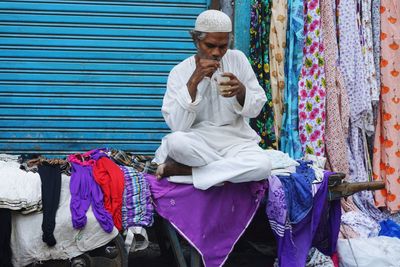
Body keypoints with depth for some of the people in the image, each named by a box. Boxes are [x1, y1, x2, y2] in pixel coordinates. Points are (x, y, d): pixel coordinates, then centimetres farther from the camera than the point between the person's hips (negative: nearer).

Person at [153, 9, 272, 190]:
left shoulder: (238, 59, 3)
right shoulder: (179, 72, -3)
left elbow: (256, 109, 4)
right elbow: (176, 125, -13)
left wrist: (241, 91, -18)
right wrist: (193, 81, -21)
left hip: (235, 139, 3)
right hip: (197, 141, -2)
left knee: (262, 166, -31)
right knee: (175, 141, -36)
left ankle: (183, 170, -19)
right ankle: (232, 169, -15)